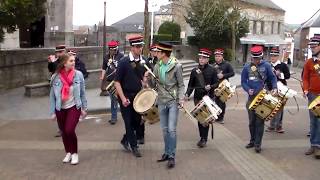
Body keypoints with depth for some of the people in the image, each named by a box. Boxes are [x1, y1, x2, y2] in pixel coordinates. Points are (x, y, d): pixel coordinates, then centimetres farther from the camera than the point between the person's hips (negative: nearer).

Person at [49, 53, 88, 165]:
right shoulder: (55, 77, -9)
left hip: (74, 107, -2)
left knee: (69, 130, -14)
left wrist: (84, 108, 1)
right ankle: (68, 153, 34)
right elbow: (52, 96, -2)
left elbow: (82, 93, -1)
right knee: (63, 132, 13)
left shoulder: (78, 75, -9)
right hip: (60, 109, 2)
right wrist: (52, 112, -2)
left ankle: (75, 153, 7)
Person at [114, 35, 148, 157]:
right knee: (129, 122, 1)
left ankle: (125, 140, 30)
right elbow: (117, 82, -12)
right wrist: (123, 98, -17)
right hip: (126, 96, -5)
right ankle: (134, 146, 16)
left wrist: (144, 79, -3)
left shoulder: (143, 61, 3)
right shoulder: (124, 62, -12)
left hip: (138, 96, 5)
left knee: (138, 121, 8)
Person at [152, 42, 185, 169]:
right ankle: (167, 153, 24)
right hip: (162, 101, 5)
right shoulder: (157, 66, 4)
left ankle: (172, 156, 2)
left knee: (171, 129, -7)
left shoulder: (176, 66, -9)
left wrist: (181, 99, -15)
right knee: (164, 129, 11)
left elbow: (181, 85, -4)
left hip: (173, 101, -5)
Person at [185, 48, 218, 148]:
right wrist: (187, 94, -5)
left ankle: (204, 139, 5)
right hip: (197, 97, 3)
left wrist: (210, 87, -19)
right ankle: (202, 138, 19)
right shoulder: (194, 71, 6)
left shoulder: (212, 70, -1)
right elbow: (191, 85, 9)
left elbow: (216, 84, 2)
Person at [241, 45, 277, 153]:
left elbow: (273, 78, 6)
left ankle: (258, 144, 3)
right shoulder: (247, 67, 3)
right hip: (251, 97, 3)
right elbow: (243, 82, 4)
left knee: (260, 121, -3)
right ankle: (252, 141, 26)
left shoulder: (266, 66, -1)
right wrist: (248, 89, -13)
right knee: (251, 121, 12)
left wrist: (274, 88, -10)